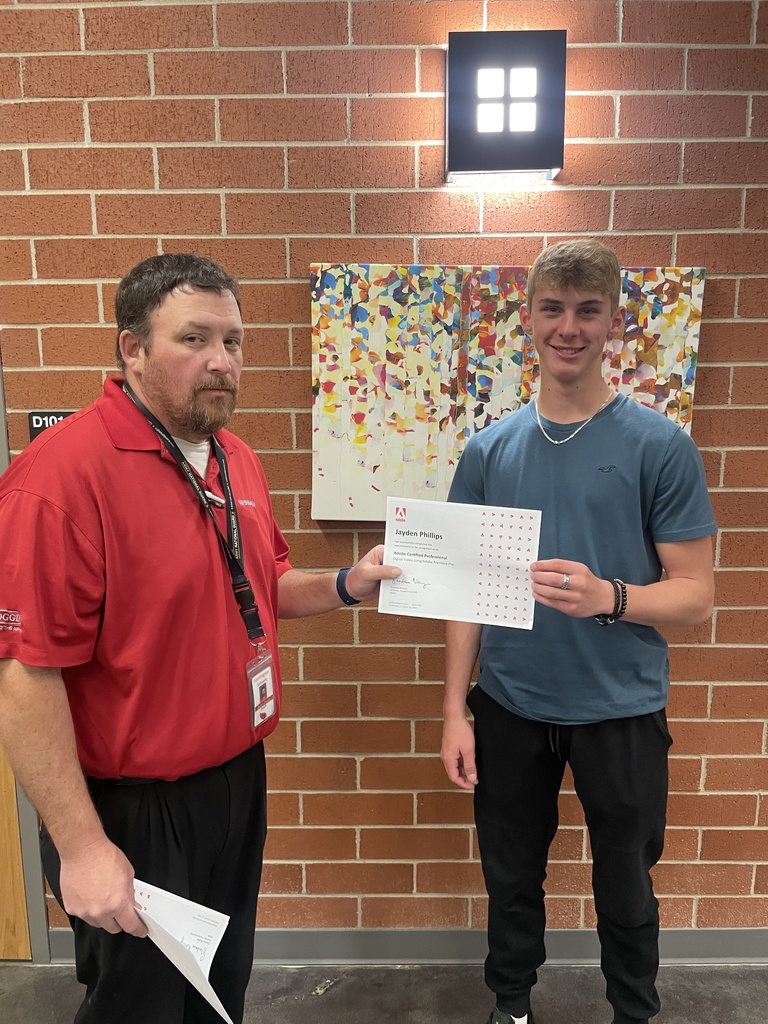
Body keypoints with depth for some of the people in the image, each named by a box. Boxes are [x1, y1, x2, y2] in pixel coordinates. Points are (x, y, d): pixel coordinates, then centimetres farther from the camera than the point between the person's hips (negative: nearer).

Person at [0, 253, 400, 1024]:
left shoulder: (236, 460, 3)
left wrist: (344, 585, -2)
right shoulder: (64, 472, -24)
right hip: (132, 813, -7)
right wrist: (80, 845, -21)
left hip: (238, 783, 7)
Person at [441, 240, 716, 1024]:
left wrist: (607, 597, -28)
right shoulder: (489, 451, -1)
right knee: (511, 879, 20)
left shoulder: (659, 445, -8)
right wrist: (455, 710, -1)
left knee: (625, 891, 18)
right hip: (509, 707, 2)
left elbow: (696, 595, -8)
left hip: (622, 711, -2)